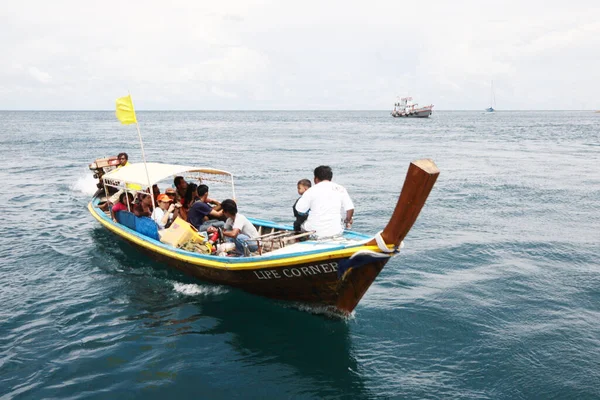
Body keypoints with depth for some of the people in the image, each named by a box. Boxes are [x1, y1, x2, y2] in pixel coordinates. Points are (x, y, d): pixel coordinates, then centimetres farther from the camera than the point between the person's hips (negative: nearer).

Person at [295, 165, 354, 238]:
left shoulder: (311, 191, -5)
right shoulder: (340, 189, 2)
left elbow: (299, 210, -4)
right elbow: (350, 209, 1)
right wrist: (348, 220, 21)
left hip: (315, 232, -2)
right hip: (335, 232, 2)